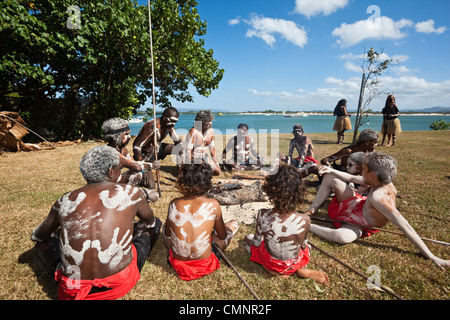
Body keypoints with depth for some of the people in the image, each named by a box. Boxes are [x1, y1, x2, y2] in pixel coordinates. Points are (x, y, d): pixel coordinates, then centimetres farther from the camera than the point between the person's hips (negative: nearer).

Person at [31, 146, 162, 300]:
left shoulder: (65, 201, 1)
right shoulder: (132, 193, -5)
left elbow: (35, 236, 20)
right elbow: (150, 222, 16)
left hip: (73, 291, 4)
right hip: (119, 285, -4)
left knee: (44, 239, 28)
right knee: (155, 225, 14)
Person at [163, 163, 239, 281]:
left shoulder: (174, 204, -9)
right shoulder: (213, 204, -16)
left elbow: (167, 234, 8)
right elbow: (222, 236, -1)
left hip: (177, 263, 3)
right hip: (204, 265, -3)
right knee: (233, 224, 13)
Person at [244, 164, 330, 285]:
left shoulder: (263, 216, -30)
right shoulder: (305, 220, -28)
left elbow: (257, 243, -13)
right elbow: (303, 245, -8)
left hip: (270, 264, -2)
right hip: (294, 265, 2)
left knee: (248, 237, 25)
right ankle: (302, 270, 8)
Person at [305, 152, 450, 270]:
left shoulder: (378, 197, -40)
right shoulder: (384, 182, -16)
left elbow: (405, 227, -38)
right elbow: (352, 178, -2)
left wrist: (432, 257, -36)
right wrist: (332, 170, -13)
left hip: (358, 225, -7)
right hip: (358, 205, 7)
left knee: (342, 237, -43)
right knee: (330, 177, -2)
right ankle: (311, 211, 5)